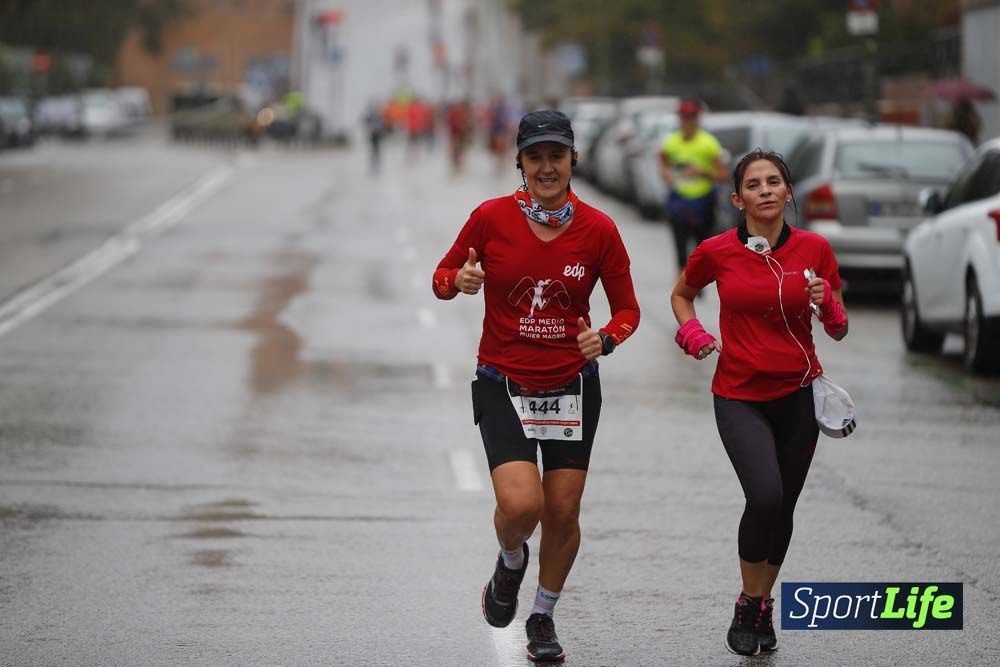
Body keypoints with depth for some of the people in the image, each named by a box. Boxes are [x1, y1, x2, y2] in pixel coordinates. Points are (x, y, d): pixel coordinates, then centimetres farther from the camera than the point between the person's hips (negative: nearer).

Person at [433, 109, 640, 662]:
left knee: (562, 513, 4)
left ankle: (543, 617, 31)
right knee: (520, 505, -19)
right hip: (503, 386, -1)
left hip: (572, 387, 2)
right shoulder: (491, 218, -8)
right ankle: (510, 563, 19)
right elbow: (443, 278, 4)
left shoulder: (598, 229, -6)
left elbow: (627, 309, 3)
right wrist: (459, 280, -20)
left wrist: (606, 339, -19)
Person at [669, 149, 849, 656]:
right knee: (765, 495, -22)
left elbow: (839, 332, 5)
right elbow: (681, 294, 15)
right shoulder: (716, 252, -5)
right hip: (739, 396, -2)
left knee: (781, 508, 8)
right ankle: (747, 605, -1)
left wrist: (826, 305, -16)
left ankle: (762, 606, 31)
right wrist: (691, 332, -3)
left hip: (798, 394, 2)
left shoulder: (814, 249, -3)